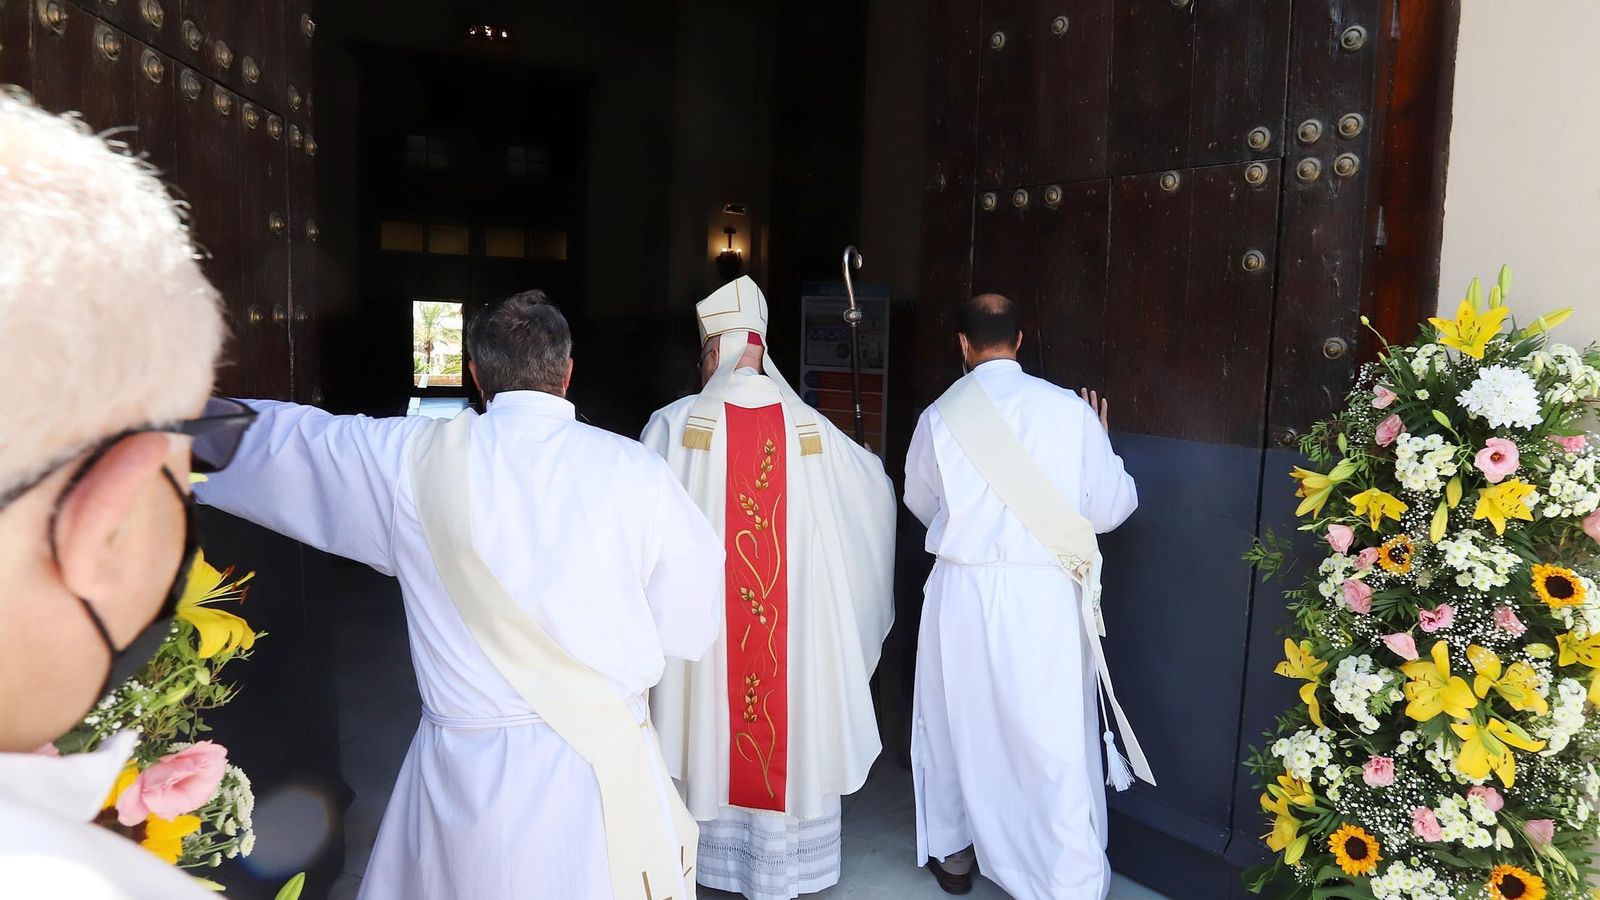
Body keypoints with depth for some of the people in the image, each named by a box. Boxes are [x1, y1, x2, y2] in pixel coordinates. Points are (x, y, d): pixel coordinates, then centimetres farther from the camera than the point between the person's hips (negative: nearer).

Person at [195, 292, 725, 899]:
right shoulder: (635, 470, -11)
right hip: (609, 762, 0)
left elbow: (259, 440, 6)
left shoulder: (411, 458, -8)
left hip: (465, 769, 1)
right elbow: (691, 627, -6)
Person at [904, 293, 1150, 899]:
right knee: (1056, 741, 9)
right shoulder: (1069, 410, -8)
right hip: (1046, 597, -1)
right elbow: (1112, 507, 0)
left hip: (962, 593, 1)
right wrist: (1099, 443, 17)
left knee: (958, 724, 19)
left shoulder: (939, 416, -5)